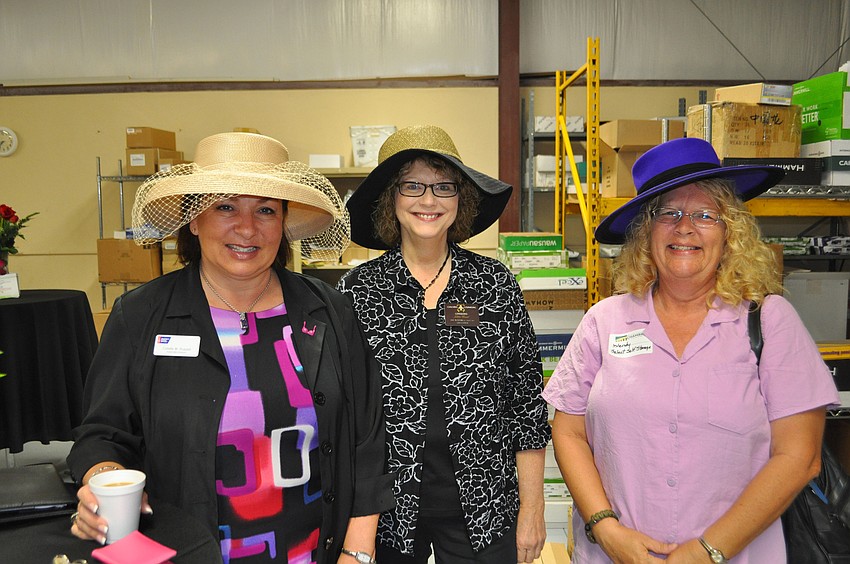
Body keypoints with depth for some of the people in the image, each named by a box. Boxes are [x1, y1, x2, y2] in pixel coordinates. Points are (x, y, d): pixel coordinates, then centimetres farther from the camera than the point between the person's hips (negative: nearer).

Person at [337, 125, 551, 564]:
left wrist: (532, 509, -1)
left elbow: (527, 400, 0)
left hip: (482, 511, 1)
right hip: (386, 514, 0)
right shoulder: (356, 291, -5)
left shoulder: (496, 284, -3)